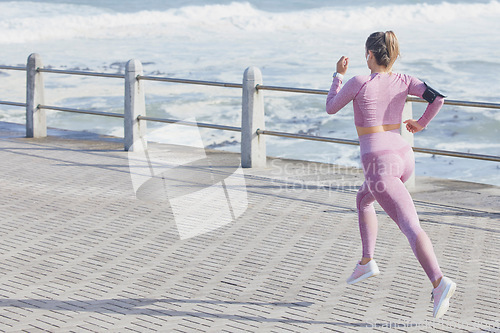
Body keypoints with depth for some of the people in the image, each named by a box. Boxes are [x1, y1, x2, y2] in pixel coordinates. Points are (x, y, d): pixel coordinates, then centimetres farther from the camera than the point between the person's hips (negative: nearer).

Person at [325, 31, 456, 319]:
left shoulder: (359, 82, -9)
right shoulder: (403, 81, 4)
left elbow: (331, 108, 6)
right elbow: (438, 96, -8)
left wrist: (339, 74, 18)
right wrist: (422, 123, 9)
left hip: (379, 164, -7)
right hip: (404, 157, 7)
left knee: (411, 226, -15)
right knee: (363, 199, 29)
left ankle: (440, 282, -29)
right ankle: (367, 262, 26)